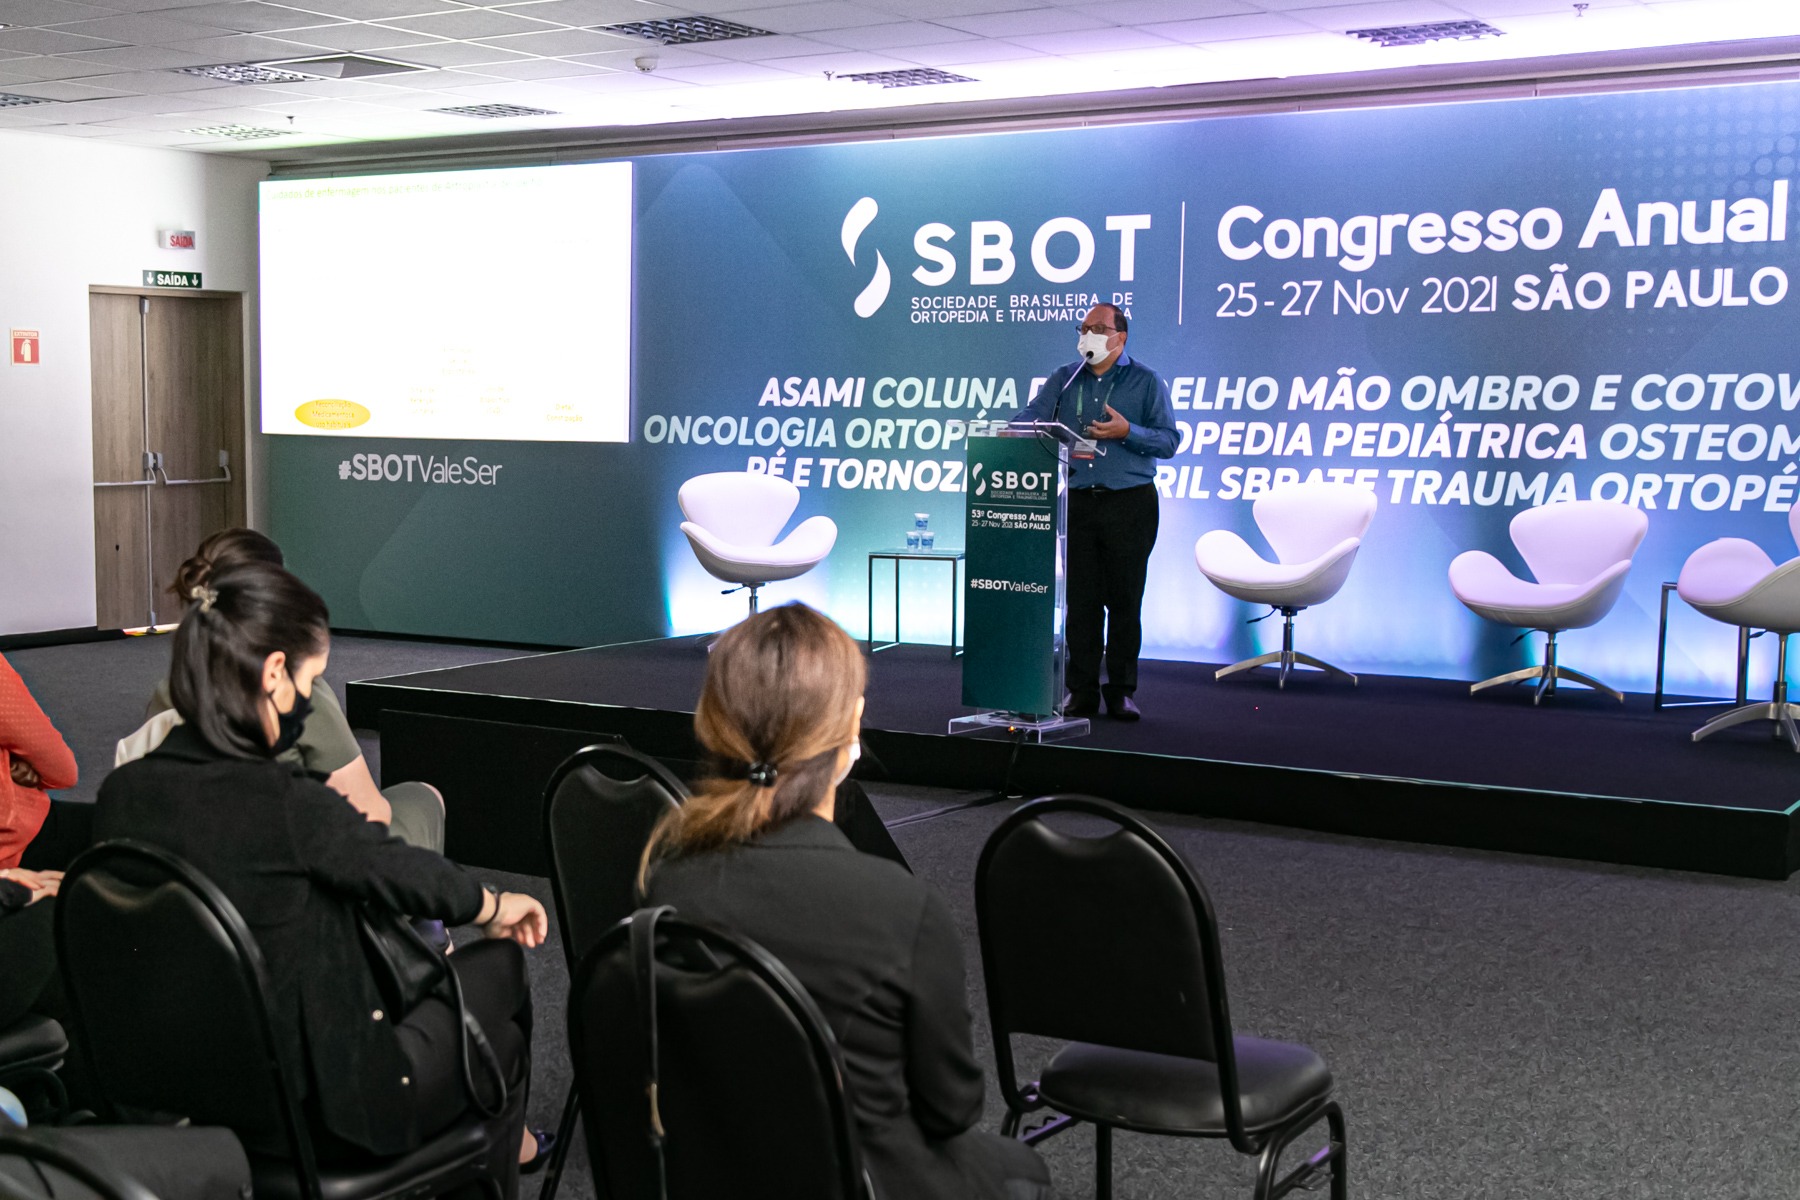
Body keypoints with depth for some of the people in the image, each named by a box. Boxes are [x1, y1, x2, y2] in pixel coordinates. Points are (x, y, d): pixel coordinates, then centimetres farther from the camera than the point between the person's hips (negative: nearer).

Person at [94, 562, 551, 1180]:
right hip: (321, 1116, -7)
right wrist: (497, 908, 9)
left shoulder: (120, 793, -8)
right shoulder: (283, 804, -28)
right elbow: (410, 874, -12)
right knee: (497, 963, 17)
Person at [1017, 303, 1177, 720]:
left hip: (1130, 502, -2)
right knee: (1080, 600, 3)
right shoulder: (1064, 378, 12)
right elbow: (1032, 417, 0)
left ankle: (1121, 690, 8)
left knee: (1124, 600, 0)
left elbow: (1168, 442, -2)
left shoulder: (1146, 382, 3)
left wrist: (1127, 431, -17)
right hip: (1076, 501, 2)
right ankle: (1081, 689, 10)